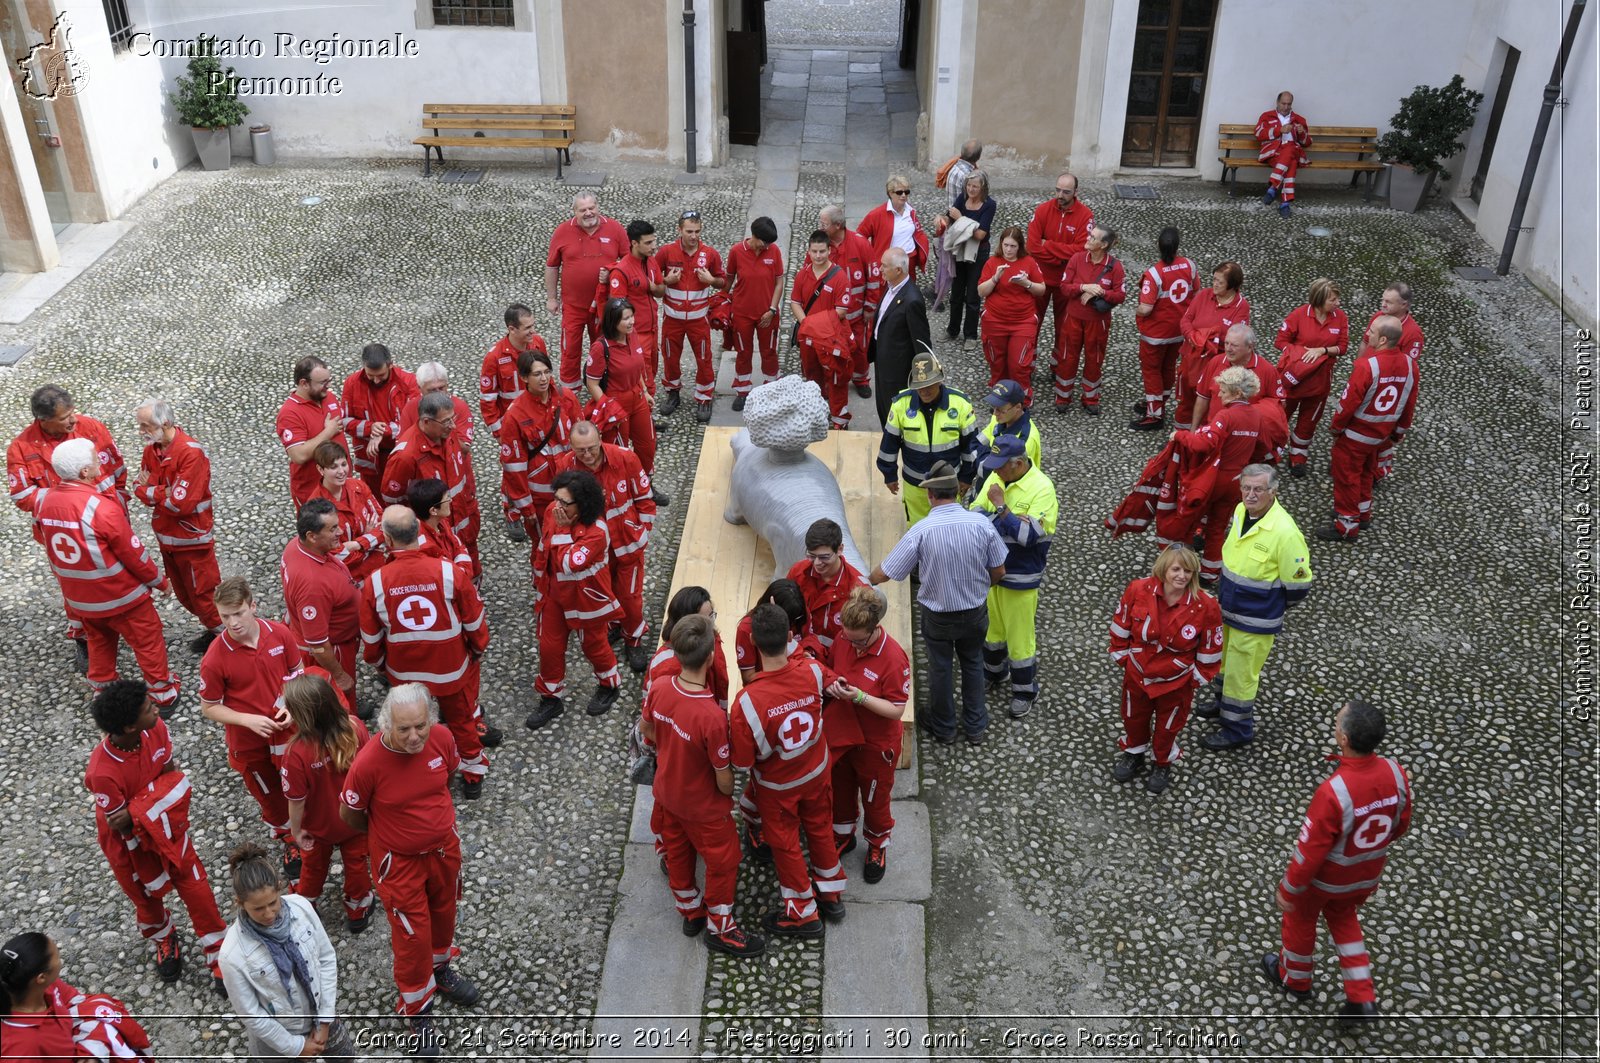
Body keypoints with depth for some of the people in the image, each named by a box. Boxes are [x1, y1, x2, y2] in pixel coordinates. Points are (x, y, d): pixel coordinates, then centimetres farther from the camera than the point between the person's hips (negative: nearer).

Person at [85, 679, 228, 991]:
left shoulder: (156, 729, -24)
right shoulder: (103, 772, -38)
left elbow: (172, 775, -12)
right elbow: (124, 829, -24)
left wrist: (137, 812, -26)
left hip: (165, 824, 3)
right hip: (129, 843, -3)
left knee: (196, 888, 7)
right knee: (147, 896, 22)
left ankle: (218, 956, 26)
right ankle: (165, 941, 52)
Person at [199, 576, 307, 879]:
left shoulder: (280, 633, -17)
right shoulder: (215, 658, -24)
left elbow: (297, 672, 1)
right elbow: (209, 708, -11)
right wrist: (249, 720, -24)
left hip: (287, 729, 1)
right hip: (248, 742, -1)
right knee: (269, 795, 21)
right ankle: (288, 838, 48)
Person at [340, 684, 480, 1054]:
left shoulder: (442, 738, -20)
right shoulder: (368, 763, -32)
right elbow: (349, 815, -12)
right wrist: (385, 830, 5)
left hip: (444, 847, 4)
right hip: (400, 861, -4)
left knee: (443, 912, 27)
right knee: (413, 936, 9)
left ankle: (440, 968, 56)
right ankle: (418, 1011, 34)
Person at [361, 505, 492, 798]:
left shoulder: (375, 582, -22)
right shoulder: (448, 571, -25)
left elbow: (370, 638, -7)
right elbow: (475, 620, -11)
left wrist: (378, 661, 15)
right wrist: (478, 649, 10)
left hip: (403, 672, 1)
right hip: (453, 669, 0)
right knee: (462, 720, 24)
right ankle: (473, 775, 41)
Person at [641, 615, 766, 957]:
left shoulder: (658, 687, -23)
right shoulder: (713, 717, -39)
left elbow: (647, 730, 0)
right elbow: (724, 780, -25)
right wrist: (730, 794, -4)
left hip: (667, 792, 6)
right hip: (703, 806, -6)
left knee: (677, 854, 28)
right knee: (723, 862, 19)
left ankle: (690, 912, 51)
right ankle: (719, 930, 39)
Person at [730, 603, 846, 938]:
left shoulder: (747, 701, -39)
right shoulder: (813, 672, -27)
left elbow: (742, 762, -26)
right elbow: (828, 681, 2)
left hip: (777, 785, -3)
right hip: (816, 771, 4)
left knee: (785, 844, 21)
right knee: (820, 828, 28)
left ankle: (803, 914, 41)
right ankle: (832, 895, 51)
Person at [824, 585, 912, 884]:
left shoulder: (894, 657, -29)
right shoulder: (843, 639, -13)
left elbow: (897, 710, -25)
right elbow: (830, 668, 6)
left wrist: (859, 697, -35)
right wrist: (830, 683, -17)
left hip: (876, 744, -5)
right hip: (839, 734, 5)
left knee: (875, 799, 18)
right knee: (840, 789, 26)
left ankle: (878, 846, 46)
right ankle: (843, 835, 54)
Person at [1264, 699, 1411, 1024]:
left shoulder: (1333, 792, -40)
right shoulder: (1396, 773, -23)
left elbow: (1310, 850, -27)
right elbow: (1401, 825, -3)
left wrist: (1288, 888, -10)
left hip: (1327, 877, -5)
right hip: (1368, 873, 5)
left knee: (1300, 916, 26)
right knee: (1343, 917, 33)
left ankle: (1294, 978, 51)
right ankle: (1362, 999, 37)